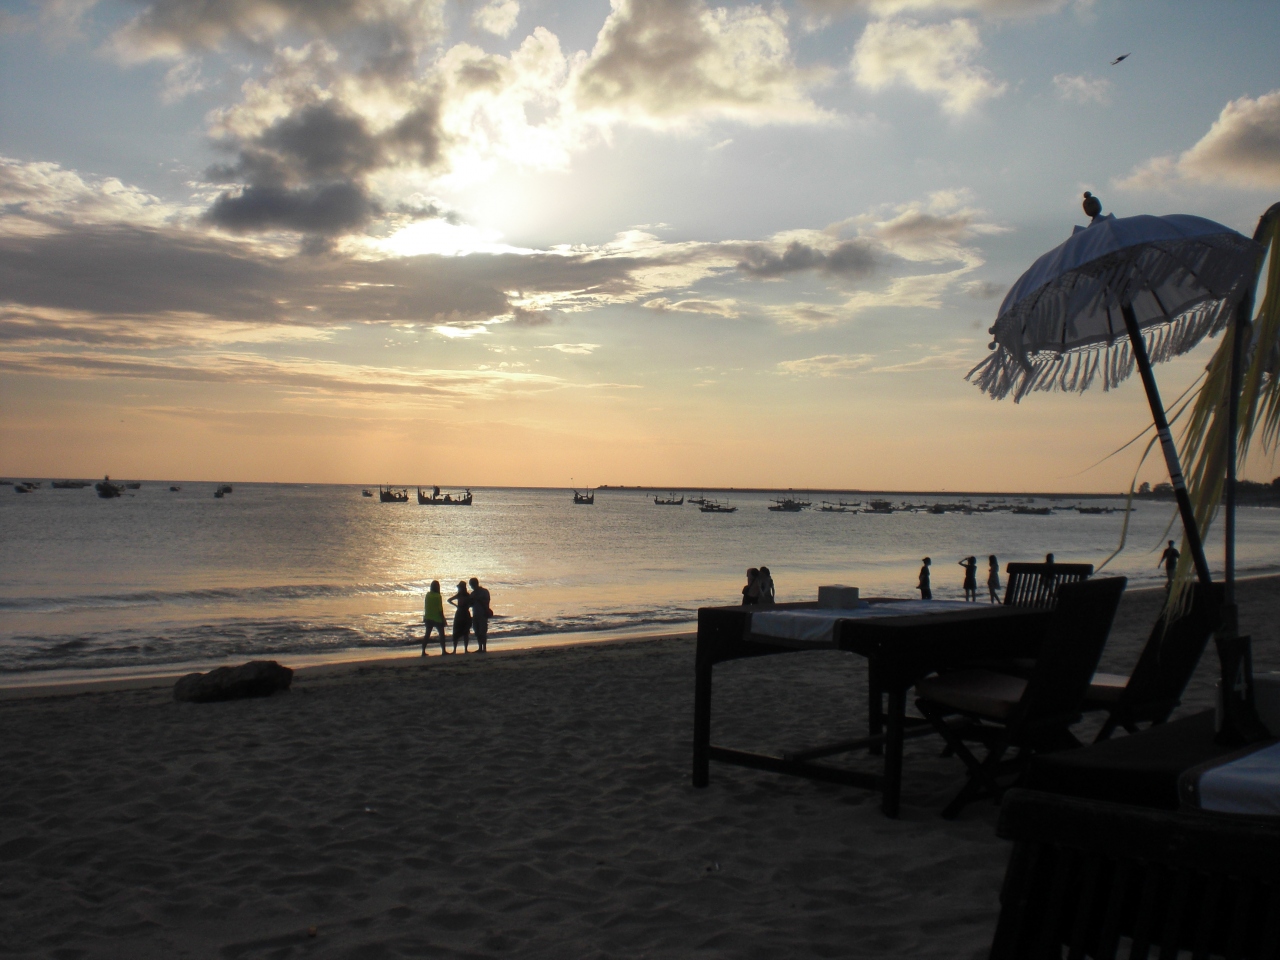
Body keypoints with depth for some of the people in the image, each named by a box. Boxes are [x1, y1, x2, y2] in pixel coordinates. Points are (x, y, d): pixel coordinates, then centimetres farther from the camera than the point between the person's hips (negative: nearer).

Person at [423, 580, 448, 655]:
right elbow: (440, 609, -15)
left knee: (427, 634, 9)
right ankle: (443, 650, 4)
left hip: (428, 618, 5)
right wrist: (443, 619, -8)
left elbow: (425, 607, 7)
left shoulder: (428, 595, 1)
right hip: (437, 618, -5)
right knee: (442, 634, 6)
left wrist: (425, 617, 17)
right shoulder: (438, 596, -15)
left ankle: (423, 651, 6)